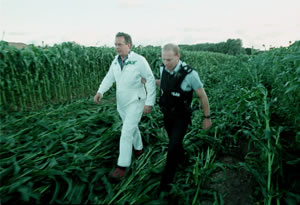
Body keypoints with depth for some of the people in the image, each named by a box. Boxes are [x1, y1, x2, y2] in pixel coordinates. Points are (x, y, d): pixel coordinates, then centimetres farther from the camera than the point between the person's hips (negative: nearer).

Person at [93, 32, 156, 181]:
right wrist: (100, 92, -19)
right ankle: (138, 148, 48)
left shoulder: (139, 60, -18)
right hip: (121, 103, 7)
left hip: (136, 103, -6)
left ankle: (122, 167, 3)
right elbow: (109, 78, -1)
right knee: (132, 127, 23)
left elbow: (151, 81, -14)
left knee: (126, 133, -9)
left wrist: (150, 102, -17)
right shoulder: (116, 61, 1)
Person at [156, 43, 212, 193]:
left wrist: (207, 117, -6)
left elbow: (202, 96, -14)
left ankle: (166, 181, 13)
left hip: (181, 117, -5)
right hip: (167, 115, 6)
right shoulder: (163, 68, -10)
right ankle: (181, 157, 57)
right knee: (174, 140, 25)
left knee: (172, 148, -7)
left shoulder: (189, 74, -27)